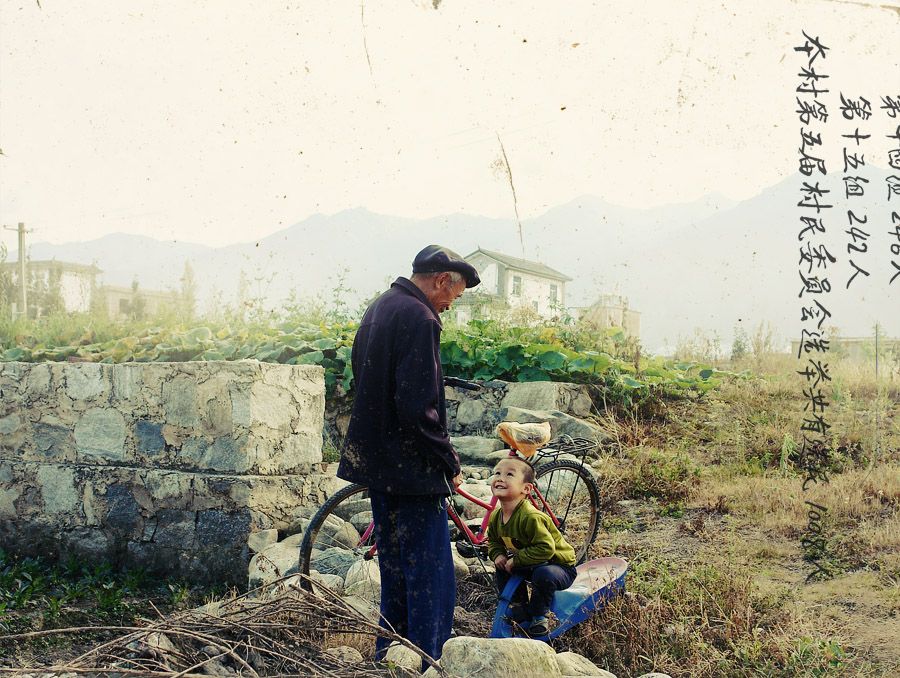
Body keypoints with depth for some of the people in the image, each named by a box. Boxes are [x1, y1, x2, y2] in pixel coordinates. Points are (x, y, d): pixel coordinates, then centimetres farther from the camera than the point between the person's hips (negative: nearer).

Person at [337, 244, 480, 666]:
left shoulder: (378, 309, 14)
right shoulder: (419, 318, -17)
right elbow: (419, 407, -24)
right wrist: (450, 461, -11)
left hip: (376, 463, 10)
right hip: (412, 470, -10)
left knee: (396, 576, 20)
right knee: (434, 584, -2)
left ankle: (387, 661, 29)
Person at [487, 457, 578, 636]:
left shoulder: (531, 517, -34)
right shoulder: (495, 517, -6)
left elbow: (545, 549, -37)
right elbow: (493, 541, 12)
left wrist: (516, 560, -30)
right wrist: (498, 555, -11)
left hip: (560, 565, -8)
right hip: (529, 565, 8)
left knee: (543, 574, -35)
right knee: (502, 569, 3)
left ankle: (538, 615, -10)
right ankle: (518, 609, 18)